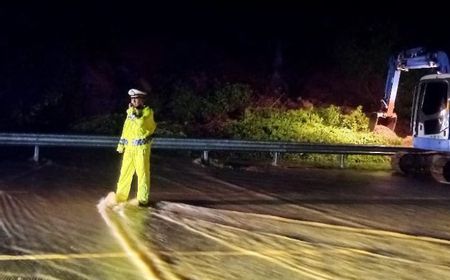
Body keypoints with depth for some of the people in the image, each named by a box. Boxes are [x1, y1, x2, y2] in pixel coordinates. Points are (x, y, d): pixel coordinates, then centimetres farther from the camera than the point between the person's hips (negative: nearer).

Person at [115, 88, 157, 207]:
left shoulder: (148, 112, -4)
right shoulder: (131, 112, 16)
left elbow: (140, 122, -23)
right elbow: (126, 129, 20)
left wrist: (132, 111, -11)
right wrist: (121, 144, 15)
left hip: (142, 147, -6)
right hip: (129, 147, 6)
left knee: (142, 173, -3)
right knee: (125, 173, 8)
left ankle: (142, 199, 2)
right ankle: (121, 197, 16)